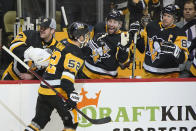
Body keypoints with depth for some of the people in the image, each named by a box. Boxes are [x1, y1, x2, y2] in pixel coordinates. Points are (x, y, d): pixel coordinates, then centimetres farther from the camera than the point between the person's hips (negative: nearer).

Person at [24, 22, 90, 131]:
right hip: (57, 92, -9)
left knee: (40, 119, 16)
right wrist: (72, 95, -27)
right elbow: (68, 75, -21)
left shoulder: (62, 45, 17)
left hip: (43, 90, 9)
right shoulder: (75, 52, -10)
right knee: (72, 121, -1)